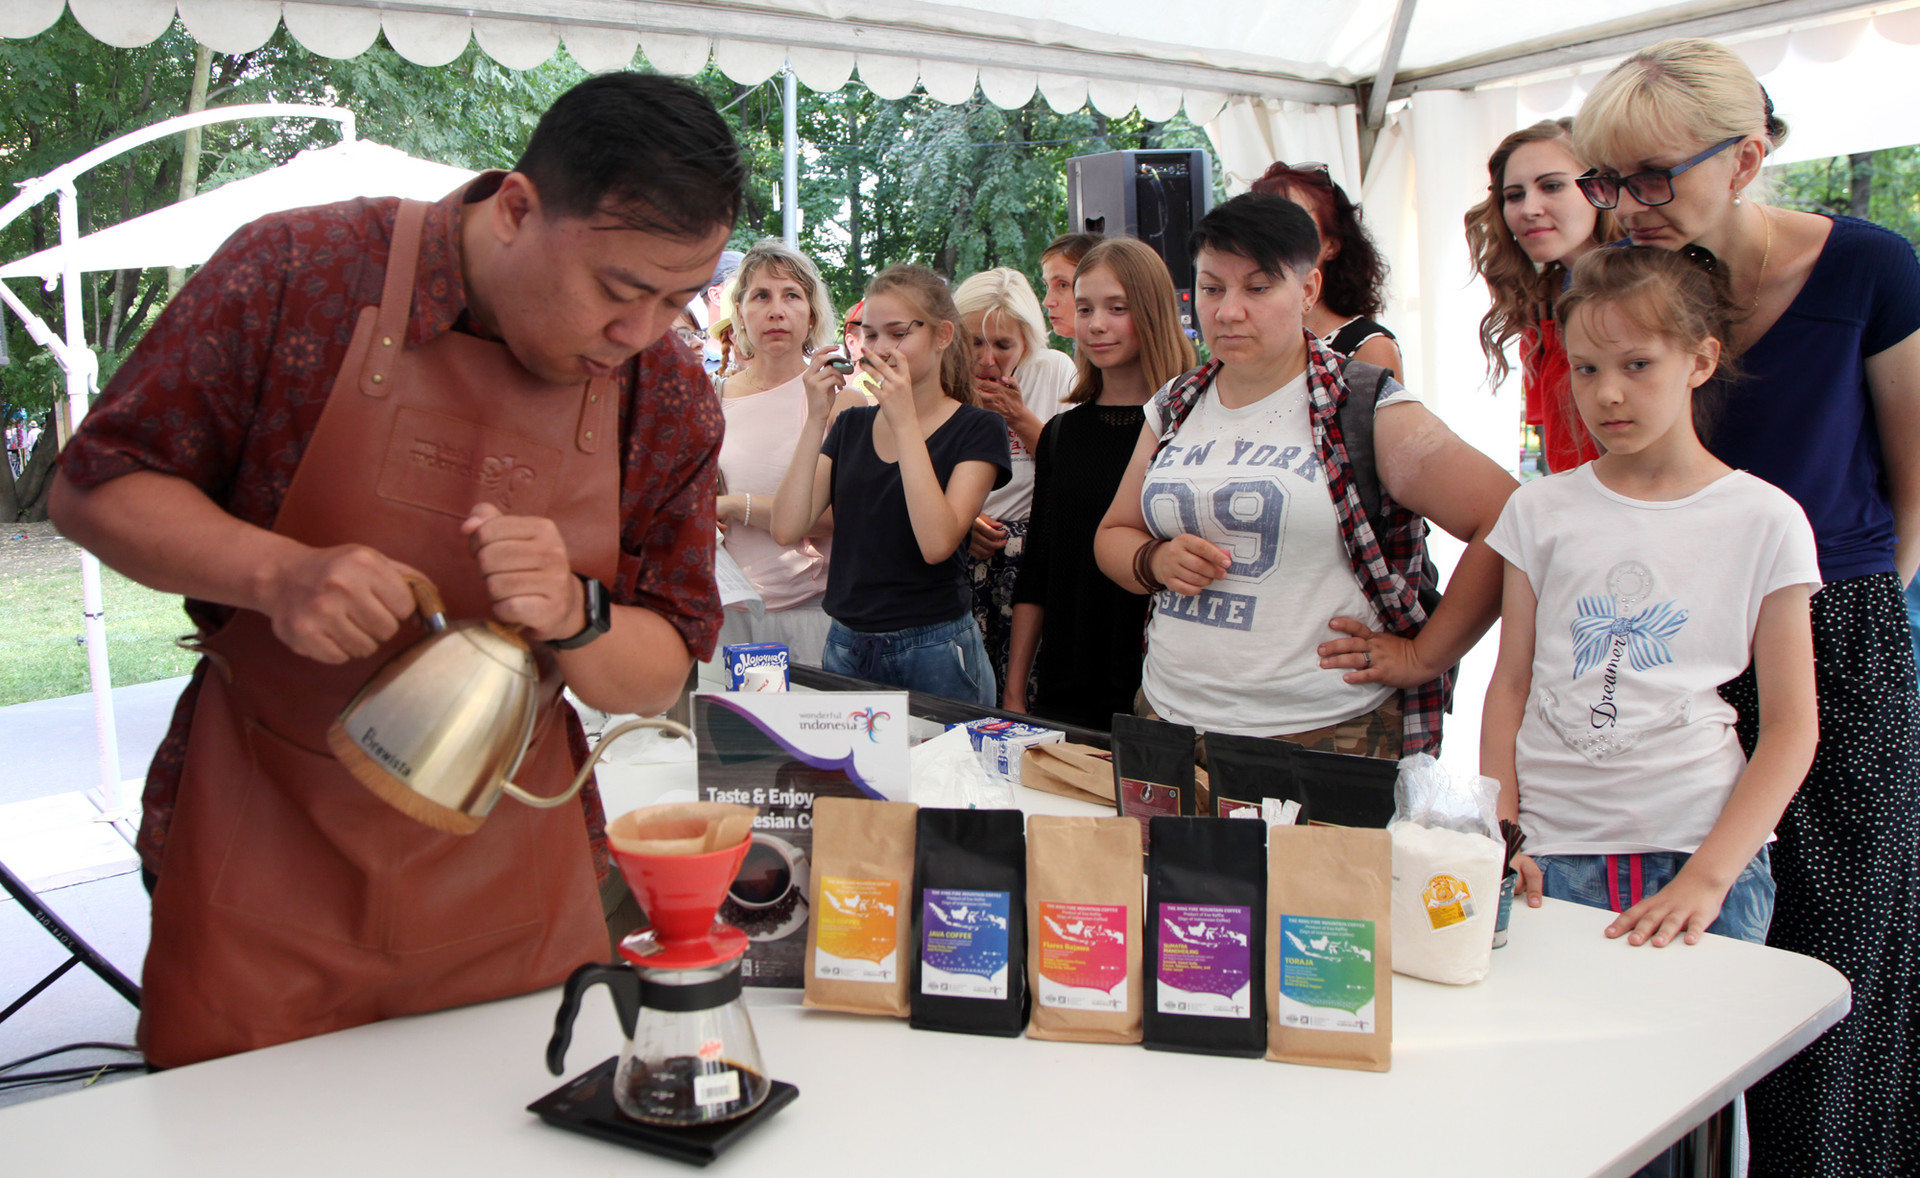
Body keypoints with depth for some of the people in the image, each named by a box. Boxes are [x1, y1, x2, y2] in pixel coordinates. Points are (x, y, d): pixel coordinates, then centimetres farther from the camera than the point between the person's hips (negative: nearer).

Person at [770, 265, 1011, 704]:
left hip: (934, 653, -4)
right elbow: (787, 529, -3)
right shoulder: (851, 424, 10)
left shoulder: (977, 429, -3)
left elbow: (937, 543, -20)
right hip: (844, 646, 5)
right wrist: (817, 419, -8)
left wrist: (905, 421, -18)